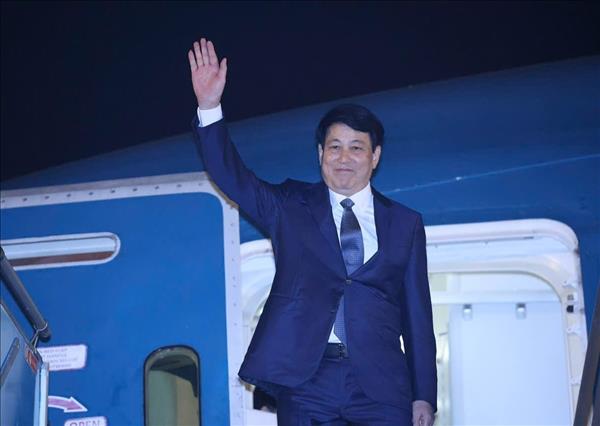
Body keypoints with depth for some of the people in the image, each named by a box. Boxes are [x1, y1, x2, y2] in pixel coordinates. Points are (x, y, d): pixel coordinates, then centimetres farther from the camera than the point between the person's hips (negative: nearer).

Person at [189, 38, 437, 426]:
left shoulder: (405, 223, 12)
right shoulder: (290, 206, 12)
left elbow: (418, 313, 11)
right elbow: (232, 176, -1)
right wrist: (210, 108, -16)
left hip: (380, 386, 1)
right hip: (305, 379, 0)